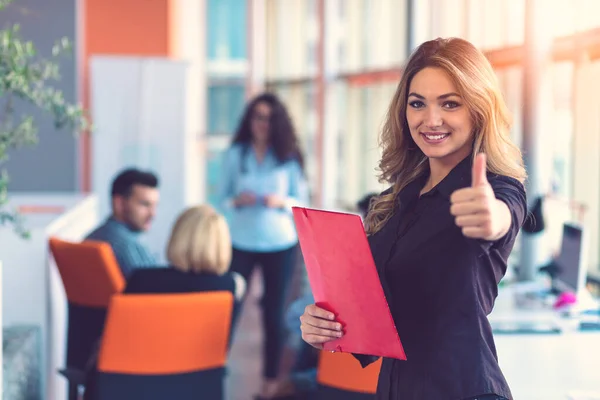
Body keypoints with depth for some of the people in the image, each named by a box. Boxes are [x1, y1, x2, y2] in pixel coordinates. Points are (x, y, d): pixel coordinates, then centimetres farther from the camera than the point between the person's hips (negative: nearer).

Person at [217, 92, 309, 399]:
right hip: (241, 243, 0)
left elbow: (302, 201, 2)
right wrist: (236, 201, -16)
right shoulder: (235, 154, 0)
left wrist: (281, 202, -17)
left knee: (274, 312, 7)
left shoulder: (288, 157, -1)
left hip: (279, 244, 0)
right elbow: (222, 197, 5)